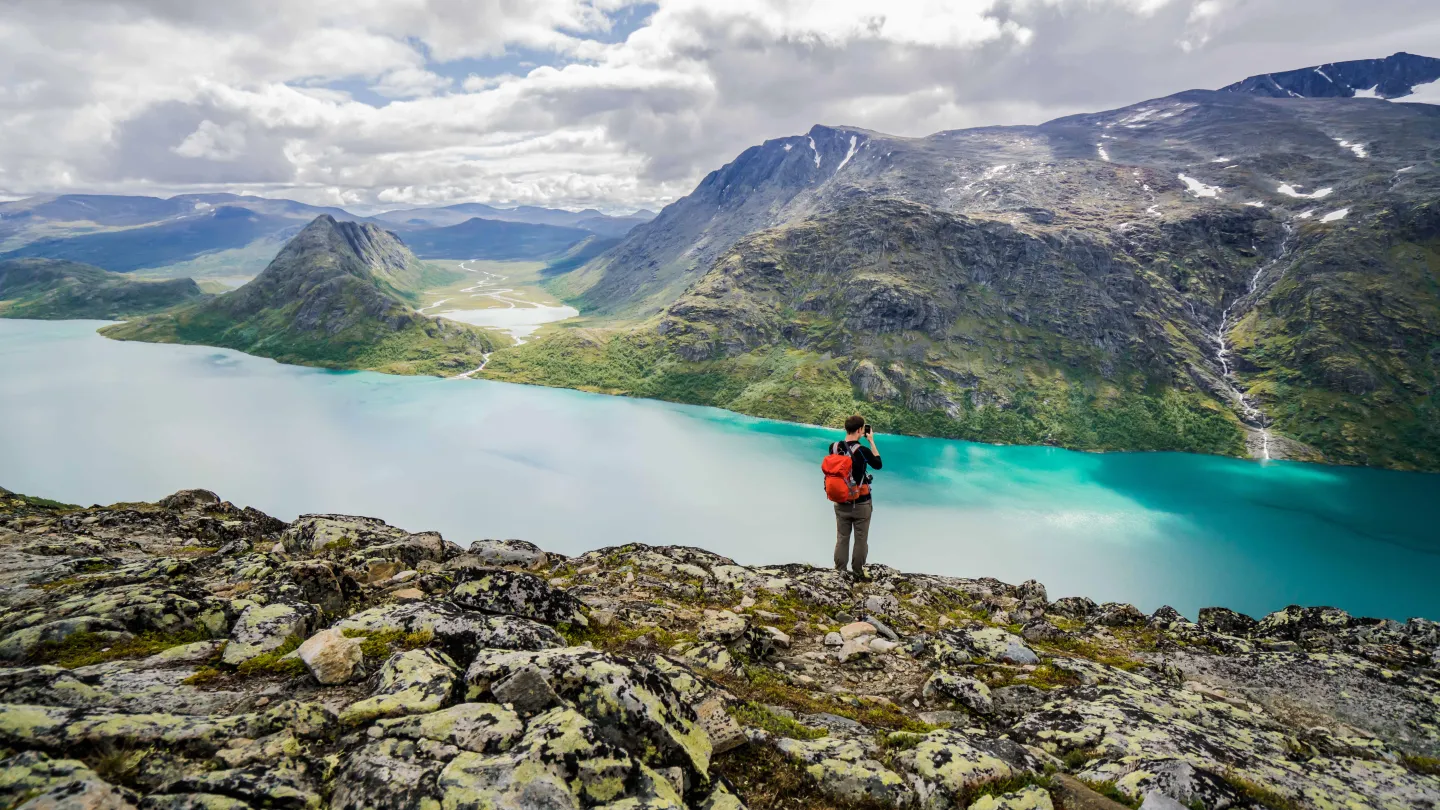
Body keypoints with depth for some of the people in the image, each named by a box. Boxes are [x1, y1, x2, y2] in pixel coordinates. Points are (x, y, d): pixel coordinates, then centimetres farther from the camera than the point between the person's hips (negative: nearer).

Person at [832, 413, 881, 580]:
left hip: (840, 502, 4)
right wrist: (871, 441, 5)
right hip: (861, 503, -4)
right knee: (861, 540, 8)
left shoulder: (833, 447, -6)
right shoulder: (863, 450, -18)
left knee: (842, 539, 11)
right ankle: (858, 574, 16)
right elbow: (878, 465, 1)